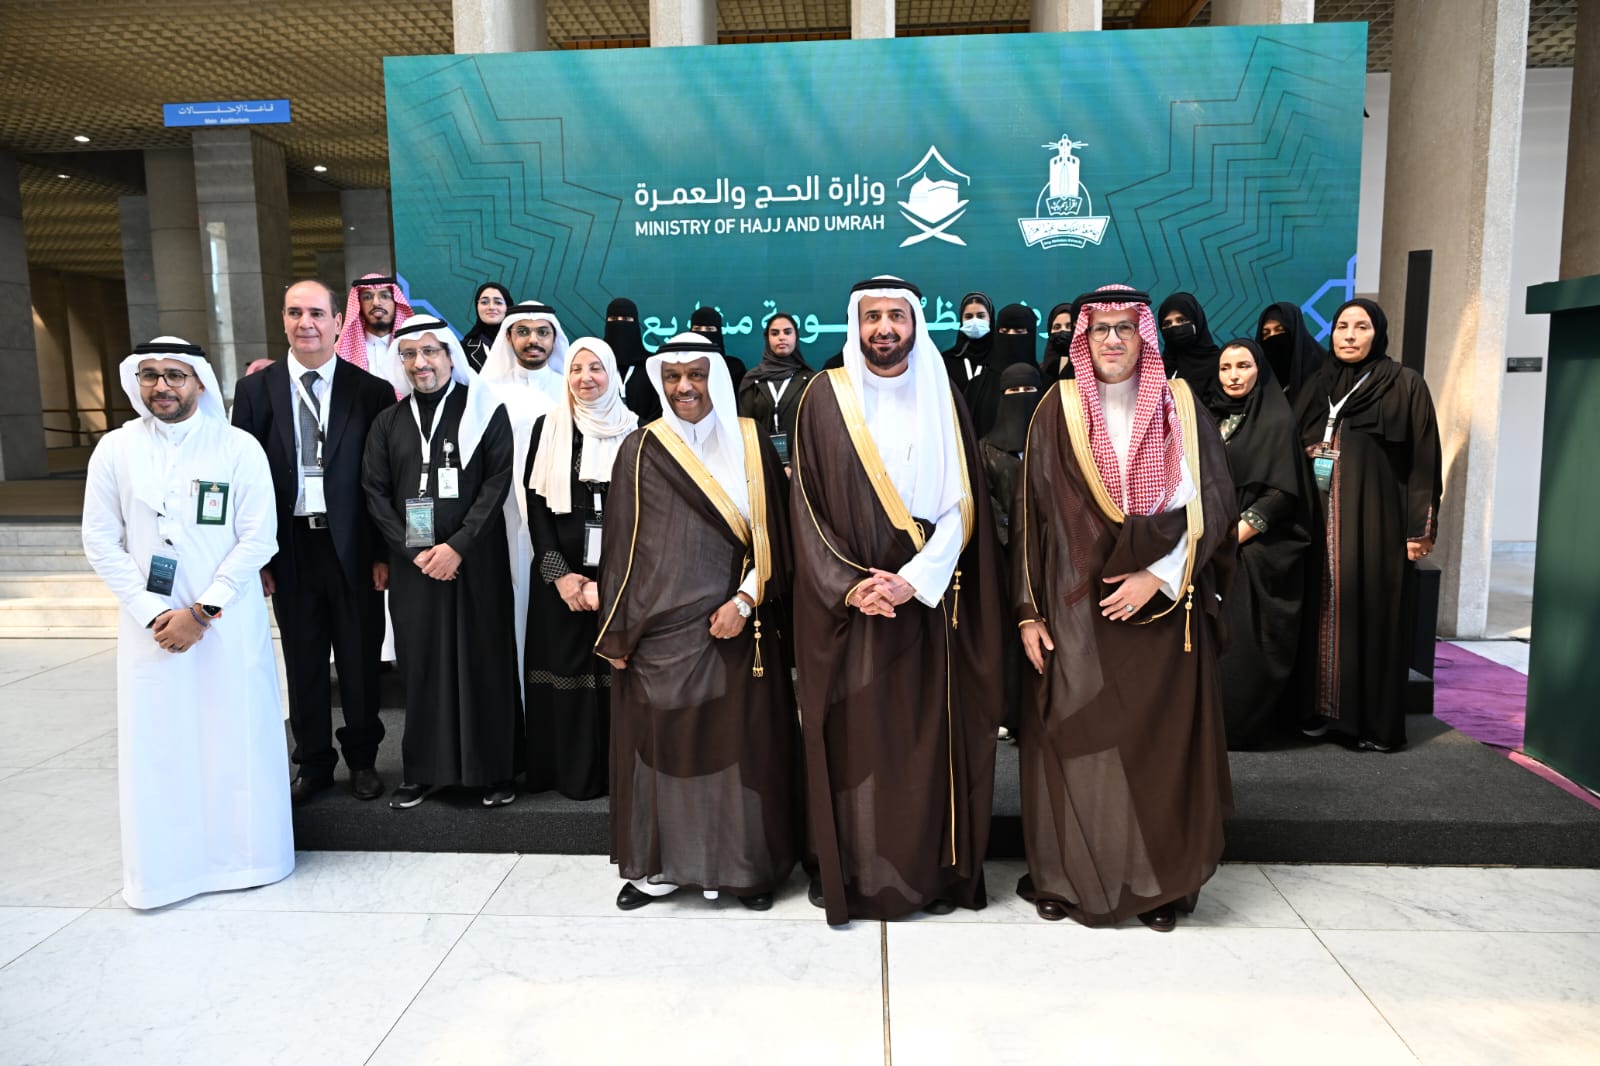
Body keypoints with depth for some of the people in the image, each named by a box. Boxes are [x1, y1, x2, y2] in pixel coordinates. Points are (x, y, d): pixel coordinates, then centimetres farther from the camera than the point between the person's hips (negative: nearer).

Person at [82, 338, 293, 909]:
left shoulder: (239, 447, -4)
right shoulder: (115, 449, 2)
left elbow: (258, 539, -6)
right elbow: (101, 542, 2)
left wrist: (201, 613, -11)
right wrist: (153, 615, -7)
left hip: (229, 621, -1)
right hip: (150, 622, 2)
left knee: (236, 739, 5)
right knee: (155, 744, 5)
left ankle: (245, 854, 21)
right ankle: (163, 866, 20)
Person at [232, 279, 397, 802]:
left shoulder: (371, 391, -1)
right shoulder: (255, 390, 3)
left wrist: (385, 553, -5)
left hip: (353, 547, -1)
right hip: (290, 548, 1)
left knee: (360, 659, 9)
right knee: (303, 661, 11)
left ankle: (362, 758, 27)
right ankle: (313, 761, 27)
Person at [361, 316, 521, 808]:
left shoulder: (485, 410, 1)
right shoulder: (388, 422, 10)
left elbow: (498, 481, -6)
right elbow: (376, 492, 6)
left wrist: (457, 546, -14)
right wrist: (414, 552, -6)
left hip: (476, 559, -2)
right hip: (412, 562, 3)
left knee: (483, 660, 2)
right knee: (420, 663, 6)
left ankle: (494, 768, 12)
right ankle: (423, 769, 17)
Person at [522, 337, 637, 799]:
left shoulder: (633, 429, 4)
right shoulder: (549, 426, 5)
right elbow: (535, 500, 1)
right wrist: (559, 572, -9)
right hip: (561, 572, 0)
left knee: (616, 667, 2)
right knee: (567, 667, 2)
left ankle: (618, 768, 14)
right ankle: (574, 772, 14)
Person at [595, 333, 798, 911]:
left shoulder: (750, 443, 4)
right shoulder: (641, 449, 4)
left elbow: (773, 535, 3)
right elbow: (622, 545, 4)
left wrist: (746, 601, -10)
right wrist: (617, 630, 1)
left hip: (735, 626, 0)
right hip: (659, 627, 1)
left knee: (738, 744, 4)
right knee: (659, 743, 6)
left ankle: (747, 865, 19)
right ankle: (657, 865, 22)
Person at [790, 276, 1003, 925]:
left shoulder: (941, 400, 6)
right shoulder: (824, 398, 3)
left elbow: (962, 504, 0)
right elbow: (808, 503, -1)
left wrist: (913, 578, -13)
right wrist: (847, 584, -13)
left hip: (925, 602, 1)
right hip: (844, 605, -1)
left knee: (928, 737, 4)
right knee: (850, 738, 2)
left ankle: (934, 871, 18)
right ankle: (846, 870, 16)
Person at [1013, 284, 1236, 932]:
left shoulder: (1180, 409, 4)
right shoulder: (1059, 411, 2)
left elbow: (1213, 503, 0)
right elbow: (1031, 513, 0)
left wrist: (1158, 576, -12)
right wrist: (1028, 611, -4)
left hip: (1164, 606, 1)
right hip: (1077, 609, -1)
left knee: (1161, 743, 5)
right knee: (1077, 742, 3)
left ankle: (1159, 883, 21)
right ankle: (1067, 876, 18)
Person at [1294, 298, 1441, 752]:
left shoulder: (1405, 385, -2)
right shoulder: (1319, 384, 12)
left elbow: (1423, 460, -5)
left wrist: (1419, 529, -9)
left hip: (1375, 521, -4)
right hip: (1320, 520, 4)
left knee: (1373, 613, -1)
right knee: (1324, 611, 6)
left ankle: (1378, 723, 9)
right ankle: (1323, 708, 15)